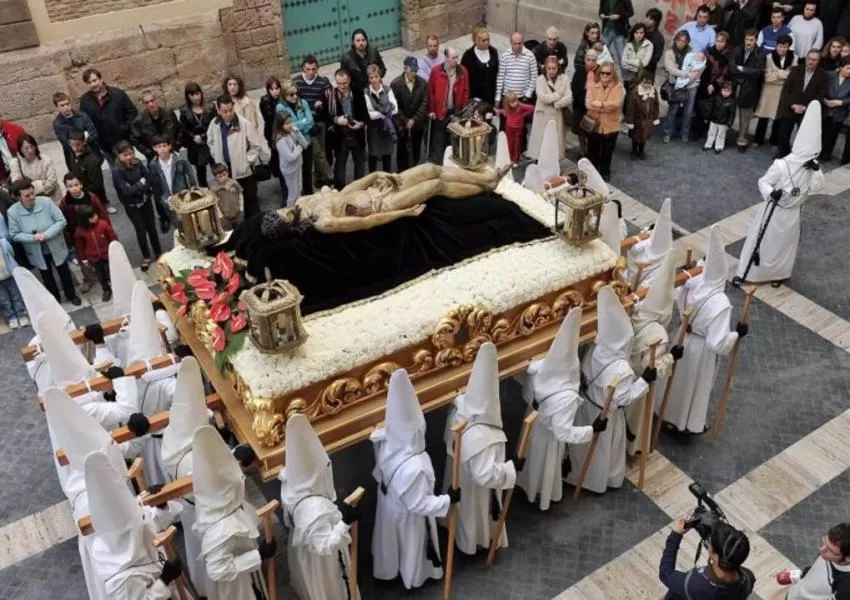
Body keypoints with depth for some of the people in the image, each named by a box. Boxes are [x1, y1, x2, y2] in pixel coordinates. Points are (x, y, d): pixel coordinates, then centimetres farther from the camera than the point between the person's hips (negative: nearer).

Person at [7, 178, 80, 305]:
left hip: (56, 248, 0)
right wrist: (33, 237, -27)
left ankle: (71, 295, 44)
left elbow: (61, 221, -17)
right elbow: (14, 235, -11)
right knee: (47, 277, 22)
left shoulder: (46, 202, -20)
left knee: (64, 273, 20)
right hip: (37, 253, 1)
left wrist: (47, 234, -28)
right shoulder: (12, 212, -18)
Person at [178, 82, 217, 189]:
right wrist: (194, 137, -15)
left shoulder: (210, 107, -1)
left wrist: (204, 136, -14)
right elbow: (183, 130, 0)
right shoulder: (184, 111, 0)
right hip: (194, 147, 1)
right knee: (200, 172, 12)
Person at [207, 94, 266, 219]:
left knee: (250, 199, 9)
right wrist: (217, 158, 6)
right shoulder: (214, 124, -5)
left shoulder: (244, 123, -18)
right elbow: (211, 142, 15)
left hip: (244, 169, -4)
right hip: (225, 169, 4)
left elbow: (257, 145, -11)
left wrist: (246, 161, -13)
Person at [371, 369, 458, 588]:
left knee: (390, 541, 33)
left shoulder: (385, 440, -24)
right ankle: (414, 578, 54)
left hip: (389, 504, 6)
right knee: (412, 547, 26)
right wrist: (448, 499, -19)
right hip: (407, 516, -6)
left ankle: (387, 570, 60)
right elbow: (418, 504, -29)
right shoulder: (414, 467, -44)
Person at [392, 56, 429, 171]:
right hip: (401, 124, -1)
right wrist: (405, 121, -14)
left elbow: (424, 104, -8)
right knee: (402, 149, 8)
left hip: (418, 123, 2)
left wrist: (414, 120, -15)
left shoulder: (423, 83, -6)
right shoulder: (395, 84, -11)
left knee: (416, 149, 11)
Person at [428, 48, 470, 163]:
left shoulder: (463, 71, -3)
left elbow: (465, 91, 4)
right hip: (440, 111, -2)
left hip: (456, 111, 2)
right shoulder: (436, 71, -10)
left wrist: (464, 109, 1)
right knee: (438, 140, 4)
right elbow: (430, 91, -4)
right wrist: (431, 110, -4)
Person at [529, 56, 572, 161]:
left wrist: (554, 104, -15)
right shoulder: (540, 79, -4)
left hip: (558, 116, 1)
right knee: (541, 142, 1)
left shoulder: (564, 79, 1)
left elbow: (569, 99, -7)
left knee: (556, 141, 6)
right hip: (543, 116, -1)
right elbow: (542, 97, -17)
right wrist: (558, 95, -10)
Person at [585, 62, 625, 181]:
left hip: (610, 126, -1)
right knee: (592, 152, 15)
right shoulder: (592, 86, -3)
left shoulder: (619, 87, -8)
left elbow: (616, 104, -22)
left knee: (607, 153, 14)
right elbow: (588, 103, -17)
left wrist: (601, 104, -23)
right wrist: (608, 106, -23)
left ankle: (604, 173, 35)